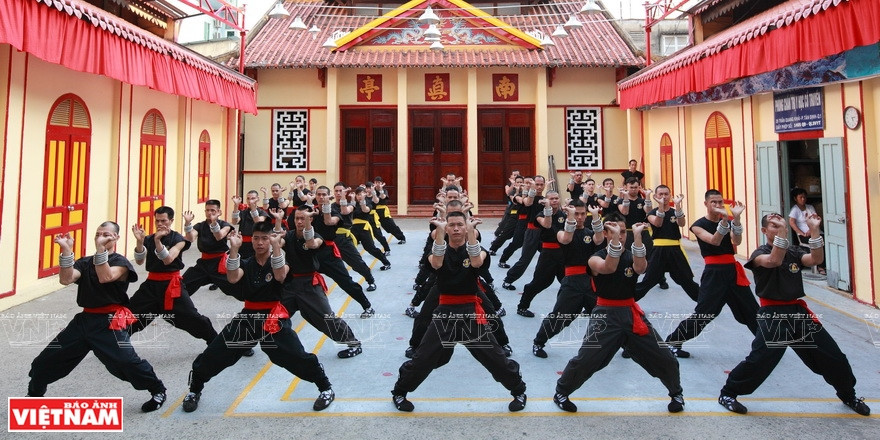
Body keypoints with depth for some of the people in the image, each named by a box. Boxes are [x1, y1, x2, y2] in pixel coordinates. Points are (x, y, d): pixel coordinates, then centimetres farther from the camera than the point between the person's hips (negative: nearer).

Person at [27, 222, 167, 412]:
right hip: (84, 319, 6)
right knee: (47, 360, 13)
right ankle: (34, 395, 39)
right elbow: (66, 280, -7)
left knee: (127, 361, -18)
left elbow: (105, 277, -25)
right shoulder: (85, 262, 11)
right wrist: (66, 250, -16)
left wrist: (100, 248, -31)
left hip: (109, 322, -6)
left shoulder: (120, 262, -5)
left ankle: (158, 391, 0)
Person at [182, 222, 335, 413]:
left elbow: (280, 276, -25)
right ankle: (194, 390, 29)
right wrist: (234, 248, -26)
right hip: (248, 316, 4)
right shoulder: (246, 264, 6)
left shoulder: (277, 261, -1)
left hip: (274, 317, -3)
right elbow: (233, 278, -16)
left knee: (296, 357, -12)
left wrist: (276, 246, -35)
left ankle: (326, 389, 5)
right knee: (214, 354, 3)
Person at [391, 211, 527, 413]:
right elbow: (436, 264, -20)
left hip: (471, 311, 0)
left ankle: (519, 391, 27)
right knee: (423, 358, 2)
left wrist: (471, 231, -28)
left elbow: (477, 262, -21)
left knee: (494, 357, 3)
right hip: (445, 311, 1)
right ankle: (399, 392, 24)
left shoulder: (476, 250, 4)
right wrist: (440, 231, -28)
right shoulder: (441, 250, 5)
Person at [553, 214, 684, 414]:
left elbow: (640, 268, -21)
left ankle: (676, 394, 34)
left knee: (664, 358, 7)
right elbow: (608, 268, -28)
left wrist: (637, 236, -32)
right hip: (606, 315, -3)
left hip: (632, 314, 3)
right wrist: (614, 239, -40)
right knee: (585, 360, -10)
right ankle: (561, 393, 13)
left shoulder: (632, 255, 4)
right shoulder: (595, 258, -4)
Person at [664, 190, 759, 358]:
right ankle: (672, 342, 1)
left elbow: (737, 241, -8)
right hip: (714, 273, -5)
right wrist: (724, 220, -31)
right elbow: (714, 241, -20)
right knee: (703, 312, -8)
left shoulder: (728, 222, 10)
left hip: (732, 270, 5)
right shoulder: (699, 225, -3)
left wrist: (736, 217, -21)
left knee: (751, 310, 13)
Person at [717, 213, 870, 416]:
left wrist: (814, 230, -17)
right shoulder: (760, 254, -4)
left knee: (832, 356, 12)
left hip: (798, 312, 6)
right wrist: (781, 231, -32)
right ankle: (727, 394, 0)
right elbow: (774, 261, -27)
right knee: (760, 360, -15)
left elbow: (816, 259, -9)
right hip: (772, 315, -6)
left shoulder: (794, 252, 11)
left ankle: (848, 396, 38)